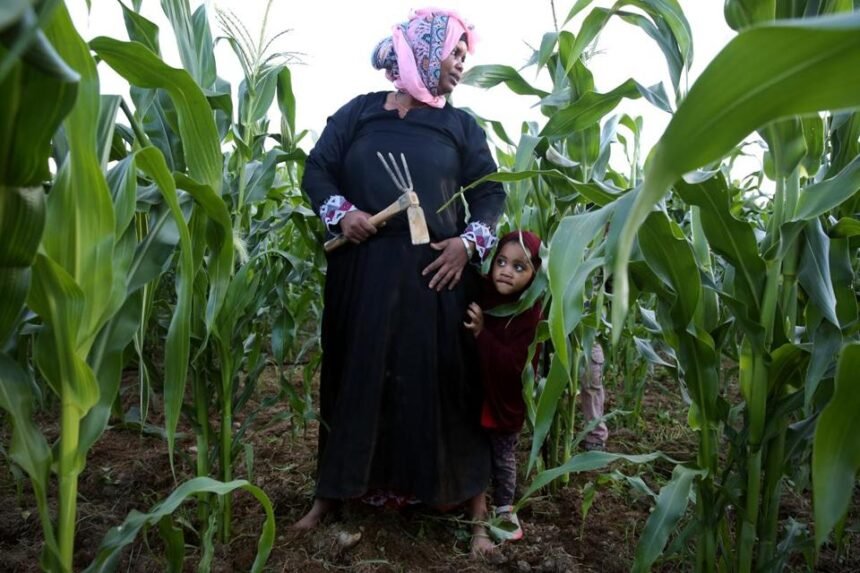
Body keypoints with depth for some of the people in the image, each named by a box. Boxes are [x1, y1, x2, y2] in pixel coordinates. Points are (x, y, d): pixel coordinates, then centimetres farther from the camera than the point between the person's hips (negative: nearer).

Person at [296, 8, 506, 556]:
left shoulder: (461, 126, 11)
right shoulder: (359, 112, 10)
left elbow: (491, 191, 8)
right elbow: (317, 168, 8)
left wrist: (470, 240, -8)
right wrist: (340, 211, -11)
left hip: (434, 277, 0)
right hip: (362, 275, 0)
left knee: (444, 382, 2)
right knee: (355, 378, 8)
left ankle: (476, 510, 15)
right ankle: (331, 495, 26)